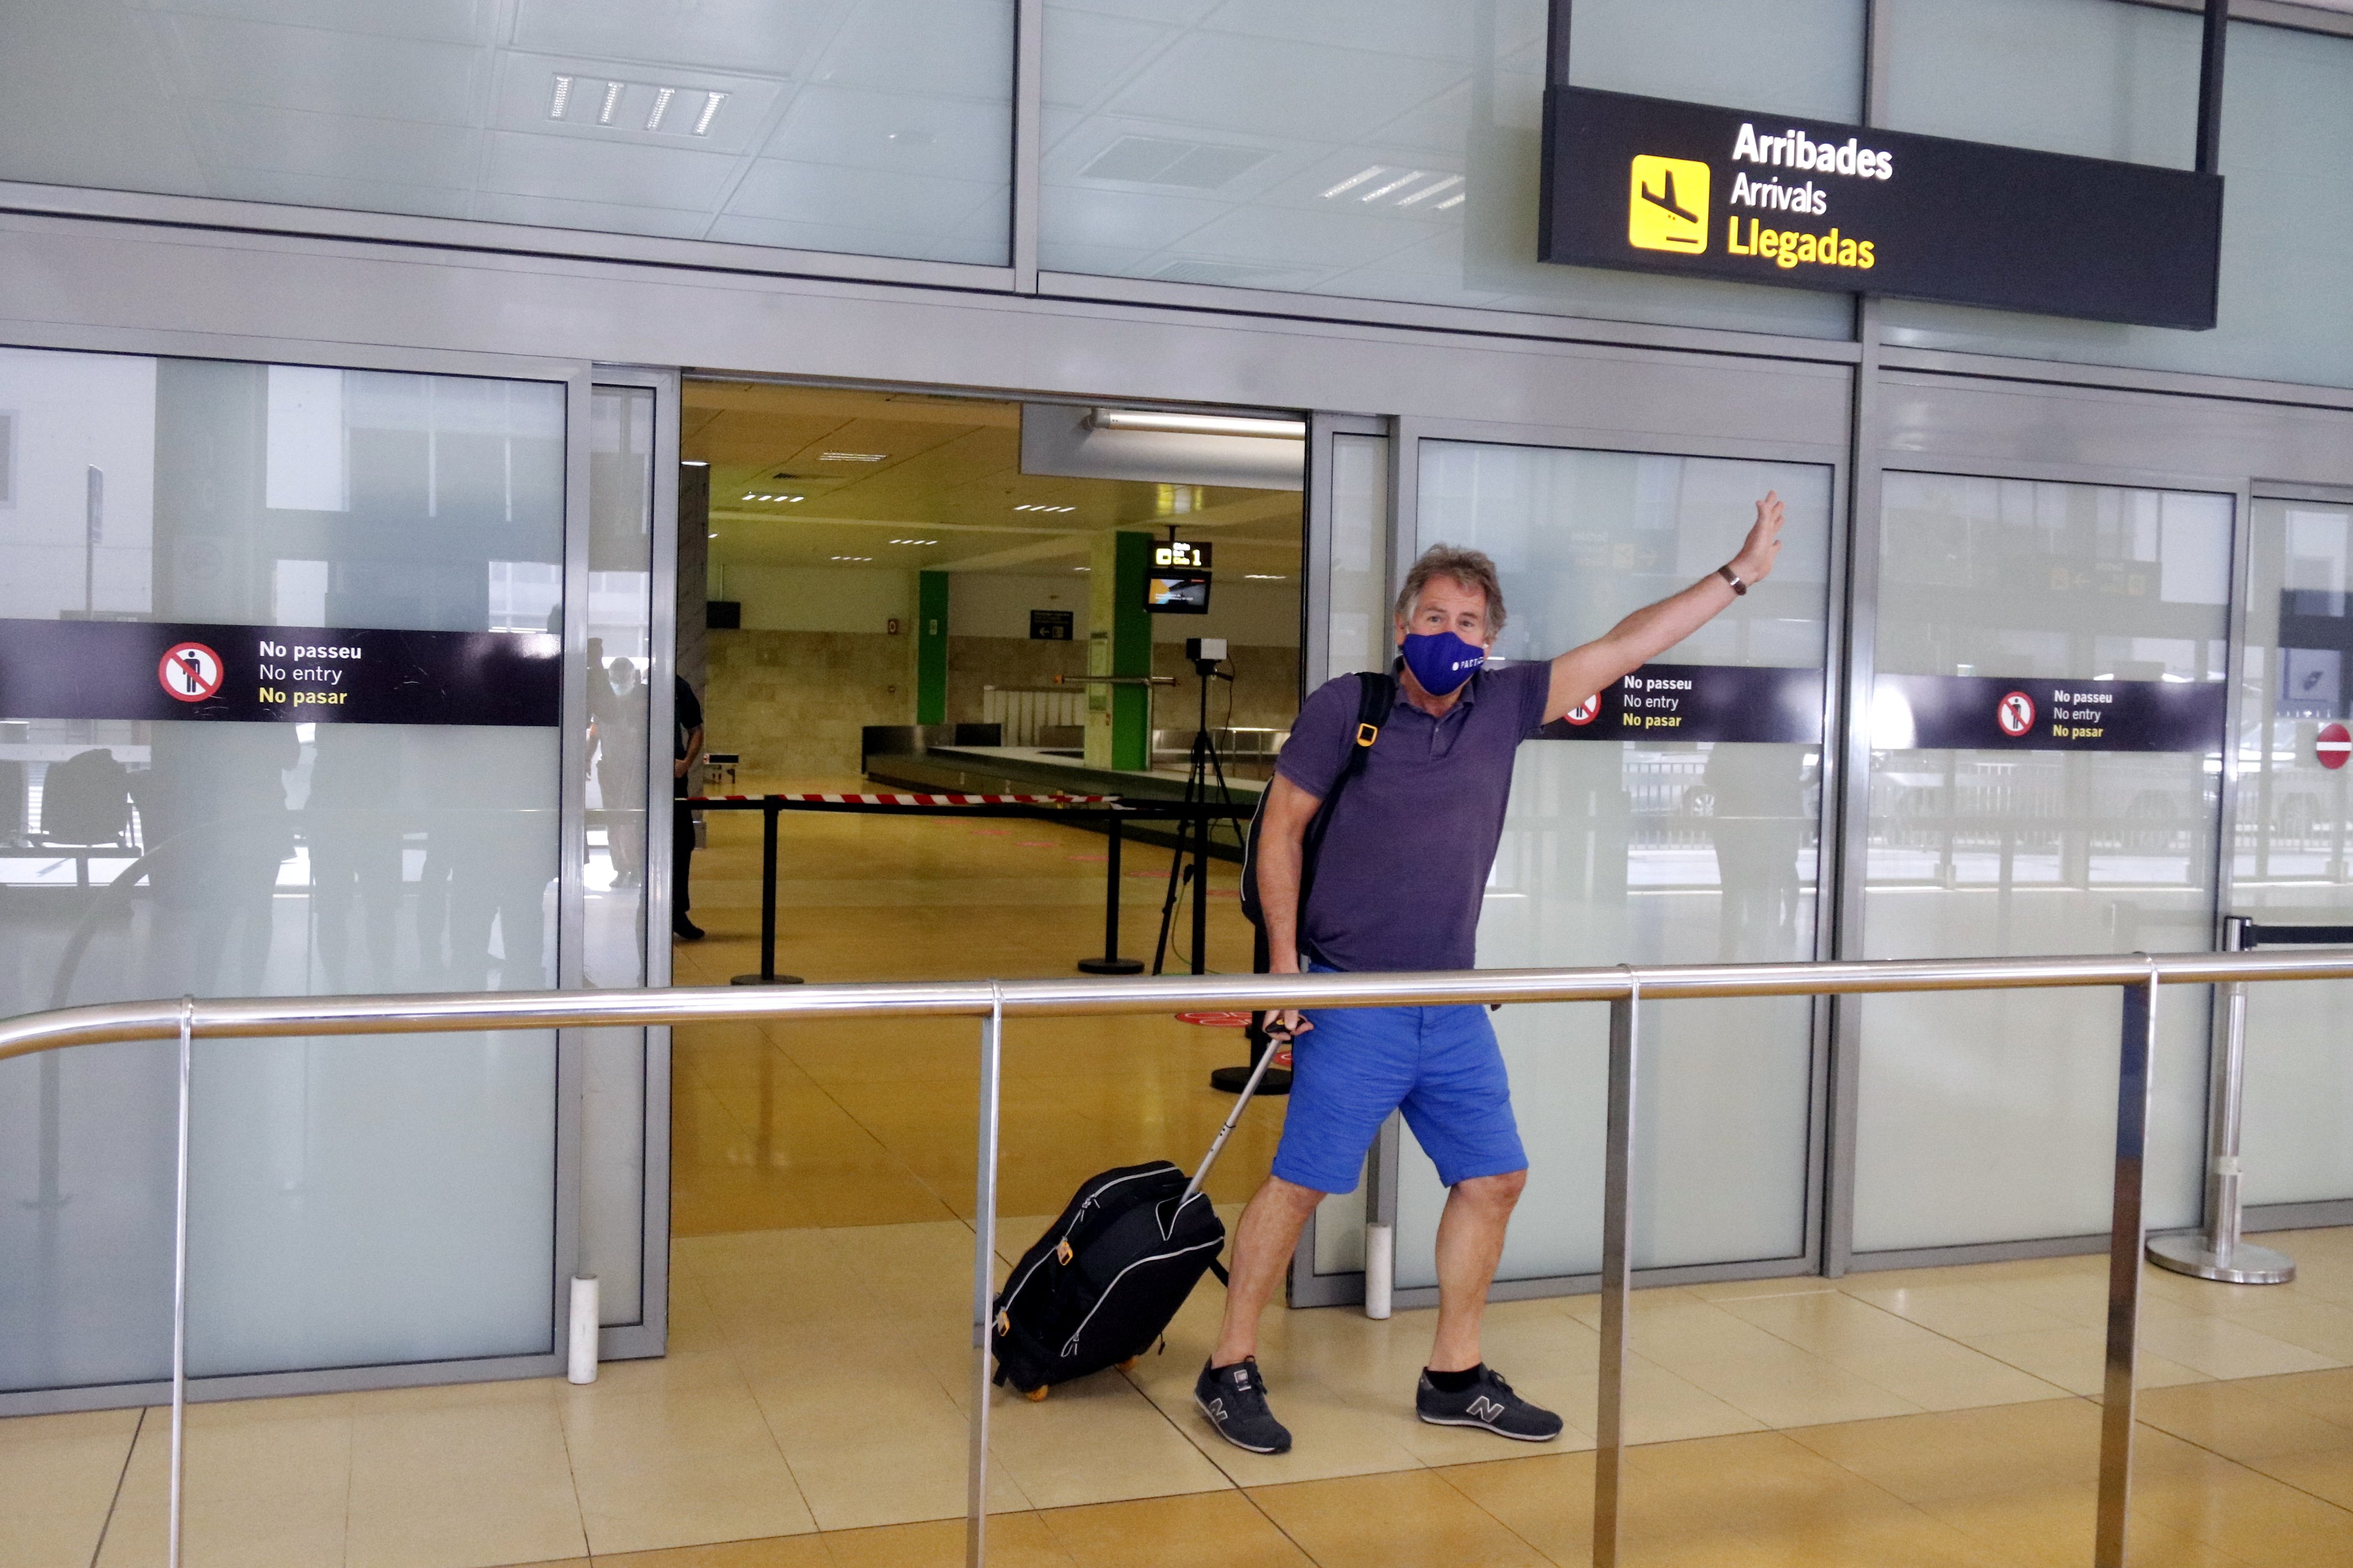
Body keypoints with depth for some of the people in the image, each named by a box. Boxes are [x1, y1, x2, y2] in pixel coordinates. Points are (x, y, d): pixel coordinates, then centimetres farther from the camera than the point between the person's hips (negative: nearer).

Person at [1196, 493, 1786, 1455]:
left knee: (1492, 1178, 10)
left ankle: (1454, 1378, 25)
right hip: (1353, 1003, -6)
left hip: (1454, 1005, 6)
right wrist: (1284, 960, -9)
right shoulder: (1344, 708, -6)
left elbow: (1624, 648, 8)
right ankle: (1230, 1371, 11)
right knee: (1301, 1183, -4)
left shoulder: (1503, 707, 6)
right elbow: (1281, 826, -2)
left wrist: (1740, 573, 7)